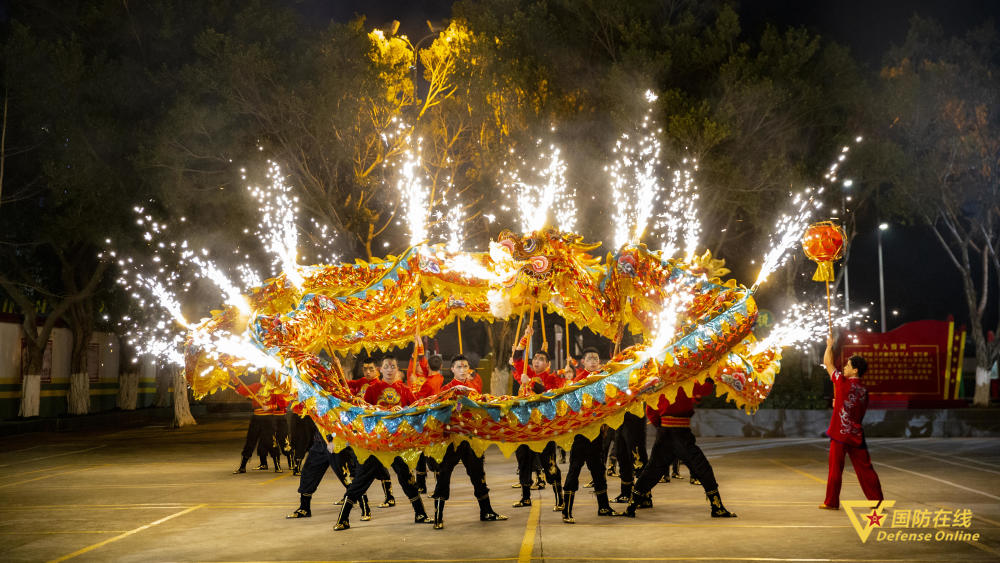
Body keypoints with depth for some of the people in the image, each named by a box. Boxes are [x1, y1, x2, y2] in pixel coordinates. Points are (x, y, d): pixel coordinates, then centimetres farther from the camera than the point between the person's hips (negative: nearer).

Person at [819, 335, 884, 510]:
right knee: (864, 468, 9)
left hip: (840, 433, -5)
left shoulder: (843, 383, -10)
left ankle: (832, 502, 10)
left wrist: (829, 345, 15)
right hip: (856, 435, 5)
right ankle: (877, 500, 11)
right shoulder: (864, 391, 8)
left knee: (835, 469, 3)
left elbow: (828, 363, 1)